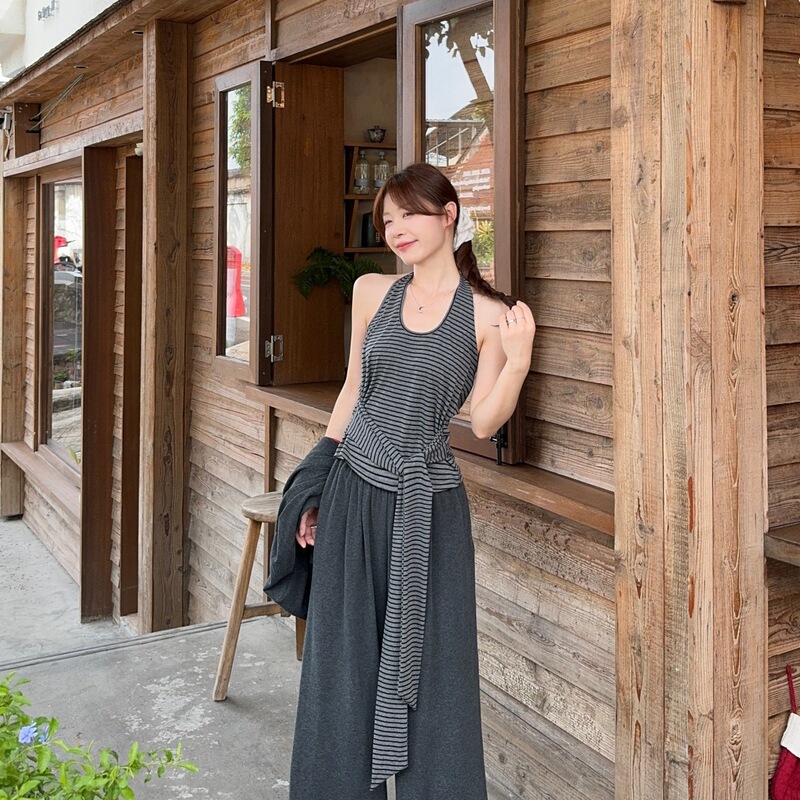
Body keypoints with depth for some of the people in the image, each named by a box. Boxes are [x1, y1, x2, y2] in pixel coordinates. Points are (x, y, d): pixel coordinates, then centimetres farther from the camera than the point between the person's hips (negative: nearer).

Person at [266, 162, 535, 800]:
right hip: (355, 495, 3)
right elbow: (353, 391, 13)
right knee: (341, 669, 11)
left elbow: (483, 422, -6)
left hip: (428, 508, -3)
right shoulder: (372, 292, 6)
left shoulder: (488, 314, -4)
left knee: (429, 672, 5)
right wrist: (316, 492, 12)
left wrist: (517, 362, -22)